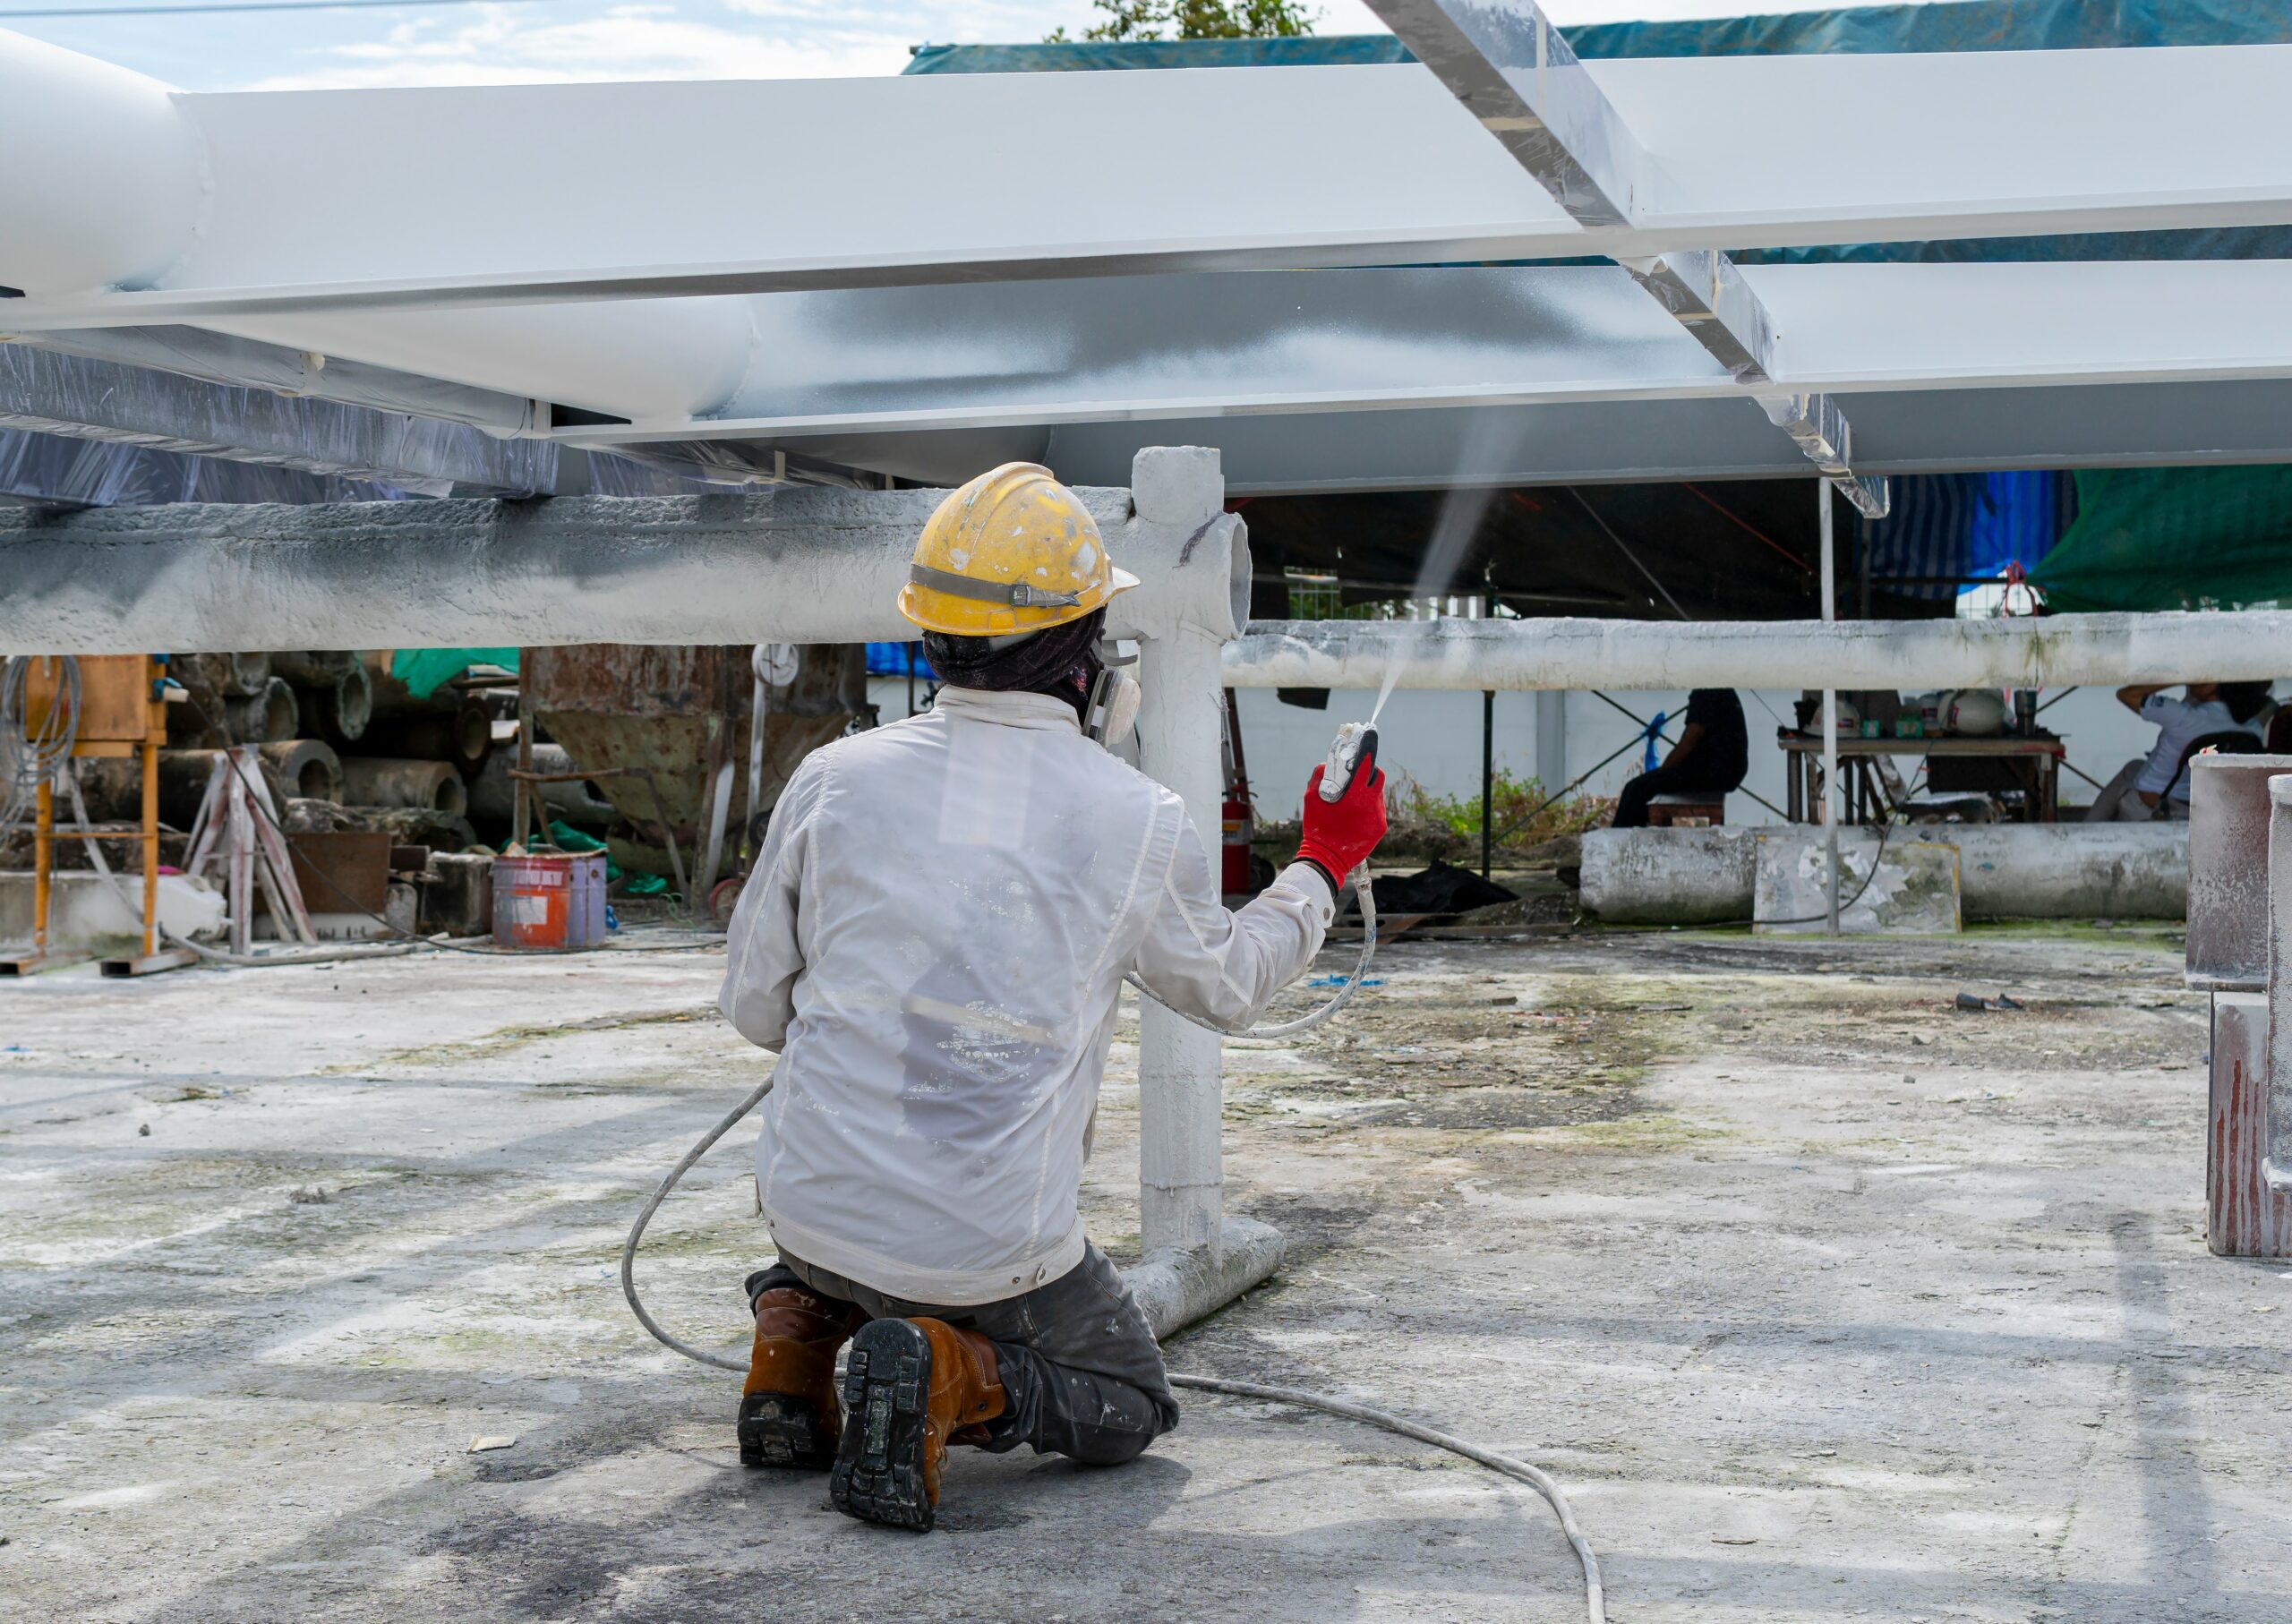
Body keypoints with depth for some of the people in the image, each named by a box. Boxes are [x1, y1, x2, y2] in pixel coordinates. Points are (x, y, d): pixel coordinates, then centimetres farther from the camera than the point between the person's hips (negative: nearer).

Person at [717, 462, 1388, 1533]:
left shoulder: (835, 780, -4)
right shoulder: (1138, 823, -8)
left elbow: (755, 1007, 6)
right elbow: (1228, 986, 13)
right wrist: (1324, 866, 30)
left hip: (814, 1205, 3)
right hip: (989, 1248, -3)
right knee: (1131, 1408, 21)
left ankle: (797, 1327, 13)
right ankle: (952, 1375, -8)